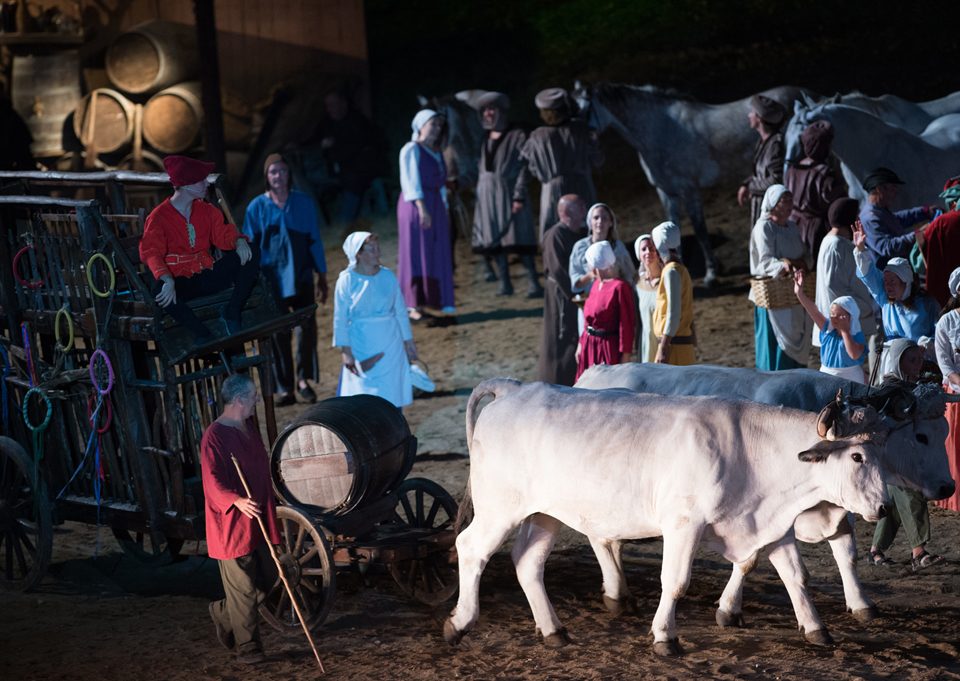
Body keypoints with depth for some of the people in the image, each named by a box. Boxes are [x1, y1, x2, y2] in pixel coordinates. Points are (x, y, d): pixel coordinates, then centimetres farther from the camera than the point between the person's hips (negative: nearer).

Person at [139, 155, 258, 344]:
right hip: (181, 283, -5)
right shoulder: (158, 217, -9)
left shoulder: (207, 210, 10)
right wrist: (167, 280, -40)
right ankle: (203, 335, -25)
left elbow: (222, 234, 6)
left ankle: (232, 312, -8)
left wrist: (238, 241, -20)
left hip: (207, 277, 5)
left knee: (251, 254, -11)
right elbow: (151, 253, -21)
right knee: (160, 291, -41)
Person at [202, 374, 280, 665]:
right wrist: (237, 501, -37)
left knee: (267, 578, 14)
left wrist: (269, 509, 24)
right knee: (244, 588, -2)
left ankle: (223, 613, 35)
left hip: (258, 520, 9)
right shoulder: (214, 436, -17)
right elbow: (212, 481, -22)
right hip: (232, 524, -9)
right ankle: (247, 646, 9)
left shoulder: (249, 427, 10)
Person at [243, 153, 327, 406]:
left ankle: (303, 379, 1)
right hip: (271, 278, 0)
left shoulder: (304, 203, 3)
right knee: (278, 333, 1)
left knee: (307, 326, -13)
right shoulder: (257, 207, 1)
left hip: (301, 277, 0)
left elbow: (315, 241, 8)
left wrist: (321, 277, 7)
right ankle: (283, 387, 8)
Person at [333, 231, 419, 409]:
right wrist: (345, 350, -8)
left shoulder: (388, 276, 1)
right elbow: (340, 319, -5)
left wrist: (408, 341, 9)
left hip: (390, 345, 3)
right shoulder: (347, 280, -8)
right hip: (362, 346, -3)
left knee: (391, 392, 5)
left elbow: (401, 311, 8)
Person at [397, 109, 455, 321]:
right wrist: (421, 207, -23)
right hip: (415, 205, -7)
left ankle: (437, 300, 9)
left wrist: (444, 209, 15)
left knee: (438, 254, 5)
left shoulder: (436, 152, 16)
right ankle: (414, 305, -6)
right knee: (416, 253, -6)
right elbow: (411, 180, -14)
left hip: (436, 206, 7)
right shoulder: (411, 149, -6)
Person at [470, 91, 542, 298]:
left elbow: (523, 167, -8)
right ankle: (505, 283, 9)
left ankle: (534, 283, -9)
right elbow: (482, 167, 17)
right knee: (494, 240, 4)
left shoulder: (516, 136, -4)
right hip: (487, 193, 6)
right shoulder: (486, 139, 14)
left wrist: (519, 196, -15)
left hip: (508, 191, -6)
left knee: (517, 238, -10)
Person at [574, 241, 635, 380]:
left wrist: (625, 355, -17)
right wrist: (581, 343, 16)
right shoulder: (597, 283, 10)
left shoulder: (619, 287, -16)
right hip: (590, 346, 8)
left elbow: (627, 323, -17)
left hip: (609, 347, -8)